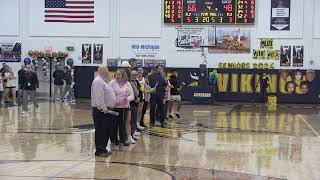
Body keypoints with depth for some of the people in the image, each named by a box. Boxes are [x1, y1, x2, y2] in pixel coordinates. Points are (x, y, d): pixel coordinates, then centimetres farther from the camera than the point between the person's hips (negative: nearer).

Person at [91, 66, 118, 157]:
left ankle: (103, 149, 22)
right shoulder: (98, 82, -15)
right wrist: (105, 110, -21)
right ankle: (99, 150, 1)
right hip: (101, 111, -10)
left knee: (106, 131, 13)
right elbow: (99, 98, -22)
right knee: (101, 131, -5)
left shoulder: (104, 81, 18)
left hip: (107, 110, 10)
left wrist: (109, 109, 16)